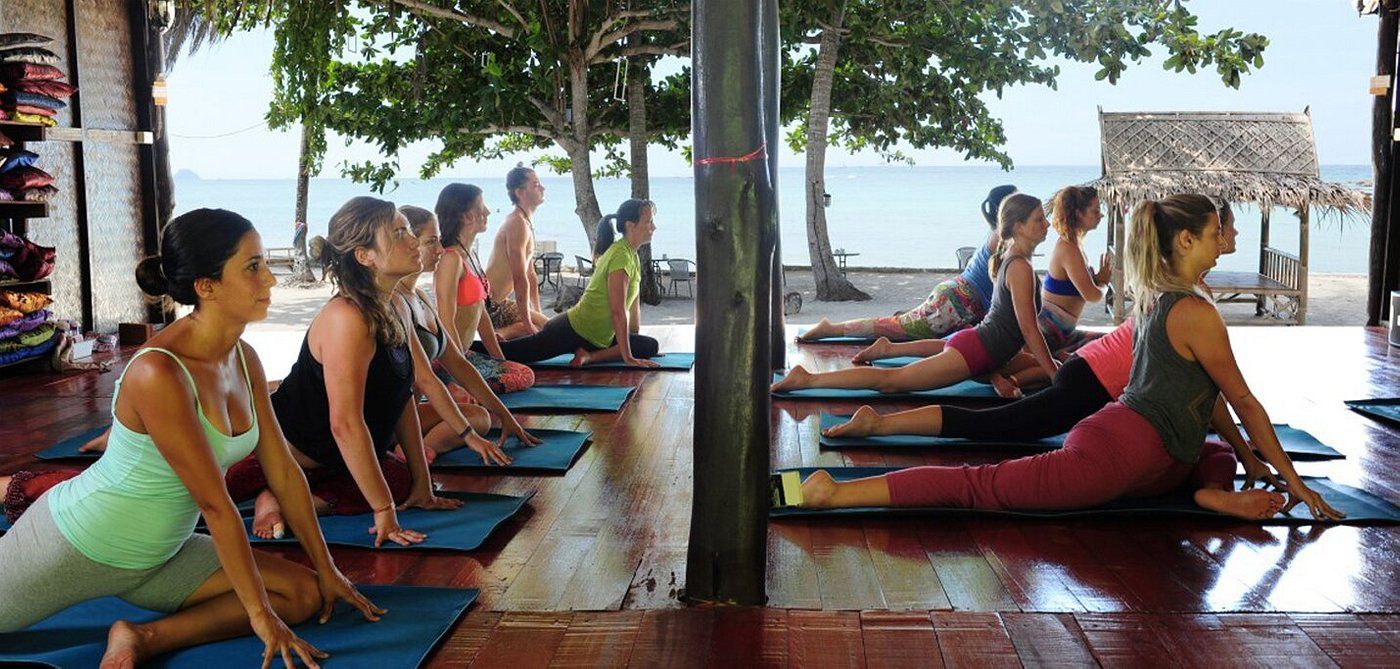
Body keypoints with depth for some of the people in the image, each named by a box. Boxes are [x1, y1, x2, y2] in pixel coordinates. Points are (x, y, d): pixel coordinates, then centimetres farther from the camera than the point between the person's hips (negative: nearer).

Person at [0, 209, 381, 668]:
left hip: (155, 557, 7)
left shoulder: (244, 360, -6)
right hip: (72, 545, -7)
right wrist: (259, 614, -21)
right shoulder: (158, 372, -29)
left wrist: (327, 570, 5)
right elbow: (215, 505, -26)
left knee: (304, 595, -4)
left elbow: (284, 471, 1)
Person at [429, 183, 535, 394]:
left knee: (526, 374, 6)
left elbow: (481, 313, 17)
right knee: (522, 378, -11)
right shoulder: (451, 258, -17)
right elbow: (446, 321, -20)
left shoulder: (471, 256, 14)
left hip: (465, 353, 10)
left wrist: (500, 360, 15)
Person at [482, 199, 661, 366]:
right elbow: (618, 312, -23)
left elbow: (633, 302, 17)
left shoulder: (631, 254, 9)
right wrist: (627, 358, -22)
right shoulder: (620, 256, -20)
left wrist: (635, 336, 17)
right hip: (575, 331, -9)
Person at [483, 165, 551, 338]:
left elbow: (530, 274, 20)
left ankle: (502, 333, 5)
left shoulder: (527, 223, 16)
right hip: (492, 304, -10)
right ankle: (501, 335, -13)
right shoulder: (517, 223, -18)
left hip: (500, 302, 10)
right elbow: (520, 279, -21)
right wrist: (528, 324, -20)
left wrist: (537, 312, 19)